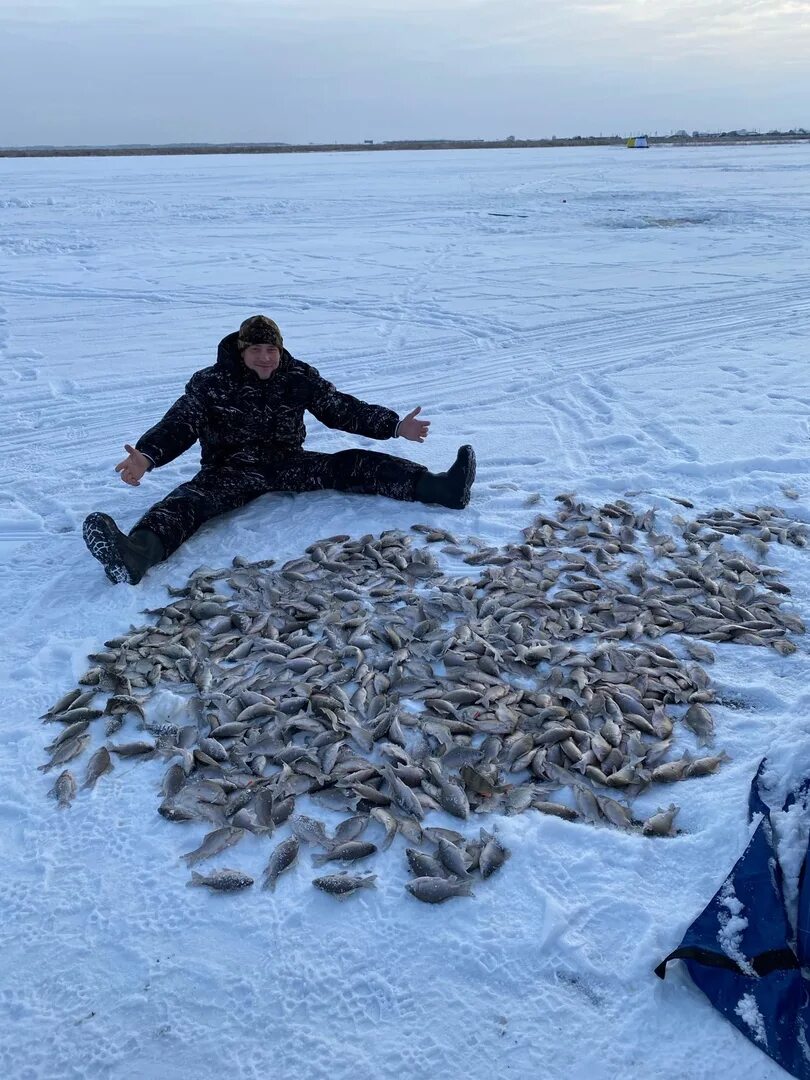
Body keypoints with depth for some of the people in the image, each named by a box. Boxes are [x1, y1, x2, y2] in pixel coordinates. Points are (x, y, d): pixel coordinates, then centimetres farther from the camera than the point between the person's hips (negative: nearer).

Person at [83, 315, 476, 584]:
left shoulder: (300, 377, 4)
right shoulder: (211, 383, -5)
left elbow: (342, 409, 7)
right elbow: (180, 424, -12)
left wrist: (395, 426, -1)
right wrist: (147, 456, -33)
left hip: (288, 463, 3)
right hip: (231, 469, -3)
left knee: (350, 466, -14)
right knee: (195, 496, -33)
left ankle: (439, 487, -24)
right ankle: (137, 552, -63)